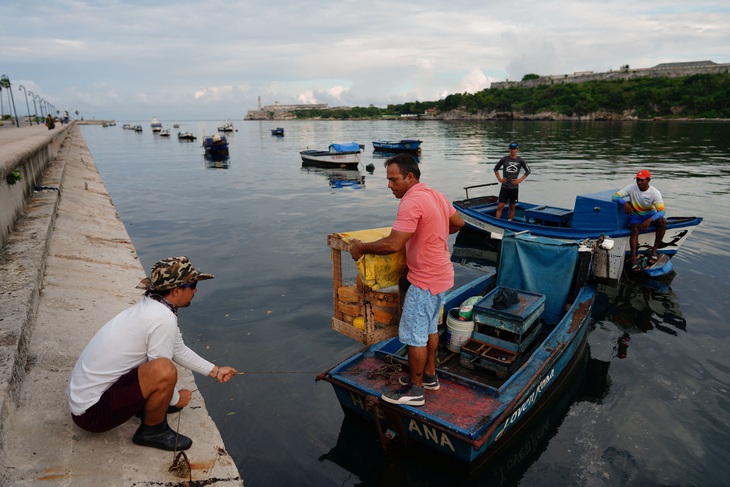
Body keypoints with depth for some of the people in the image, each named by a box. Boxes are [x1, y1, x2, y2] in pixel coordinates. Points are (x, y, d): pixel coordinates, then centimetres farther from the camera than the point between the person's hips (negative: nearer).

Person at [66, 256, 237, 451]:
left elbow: (179, 350, 14)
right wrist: (176, 399, 1)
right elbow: (161, 372, -18)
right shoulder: (163, 319, -25)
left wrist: (215, 371, 18)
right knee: (164, 369, -30)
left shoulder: (150, 307, 2)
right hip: (92, 413, -10)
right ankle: (153, 431, -4)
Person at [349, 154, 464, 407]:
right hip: (442, 274, 10)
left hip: (426, 281, -10)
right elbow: (458, 223, 19)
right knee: (429, 328, 22)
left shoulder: (411, 202, -24)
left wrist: (361, 248, -17)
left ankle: (415, 390, 17)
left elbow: (393, 244, -30)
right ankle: (429, 375, 37)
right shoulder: (436, 196, 6)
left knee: (414, 334, 3)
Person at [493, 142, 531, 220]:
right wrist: (499, 179, 1)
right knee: (500, 206, -8)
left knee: (512, 207, 9)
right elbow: (496, 168, 12)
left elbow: (528, 171, 9)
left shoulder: (520, 160, -1)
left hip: (514, 188, 1)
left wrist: (520, 180, -1)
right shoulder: (504, 159, 0)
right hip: (504, 187, 0)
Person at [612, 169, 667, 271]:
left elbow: (662, 211, -21)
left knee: (663, 222, -30)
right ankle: (633, 259, -40)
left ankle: (654, 251, -21)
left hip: (650, 215, 1)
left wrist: (649, 220, -40)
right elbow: (615, 196, -13)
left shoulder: (655, 192, -12)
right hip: (635, 216, -1)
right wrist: (624, 202, -35)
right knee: (635, 229, -33)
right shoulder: (632, 188, -9)